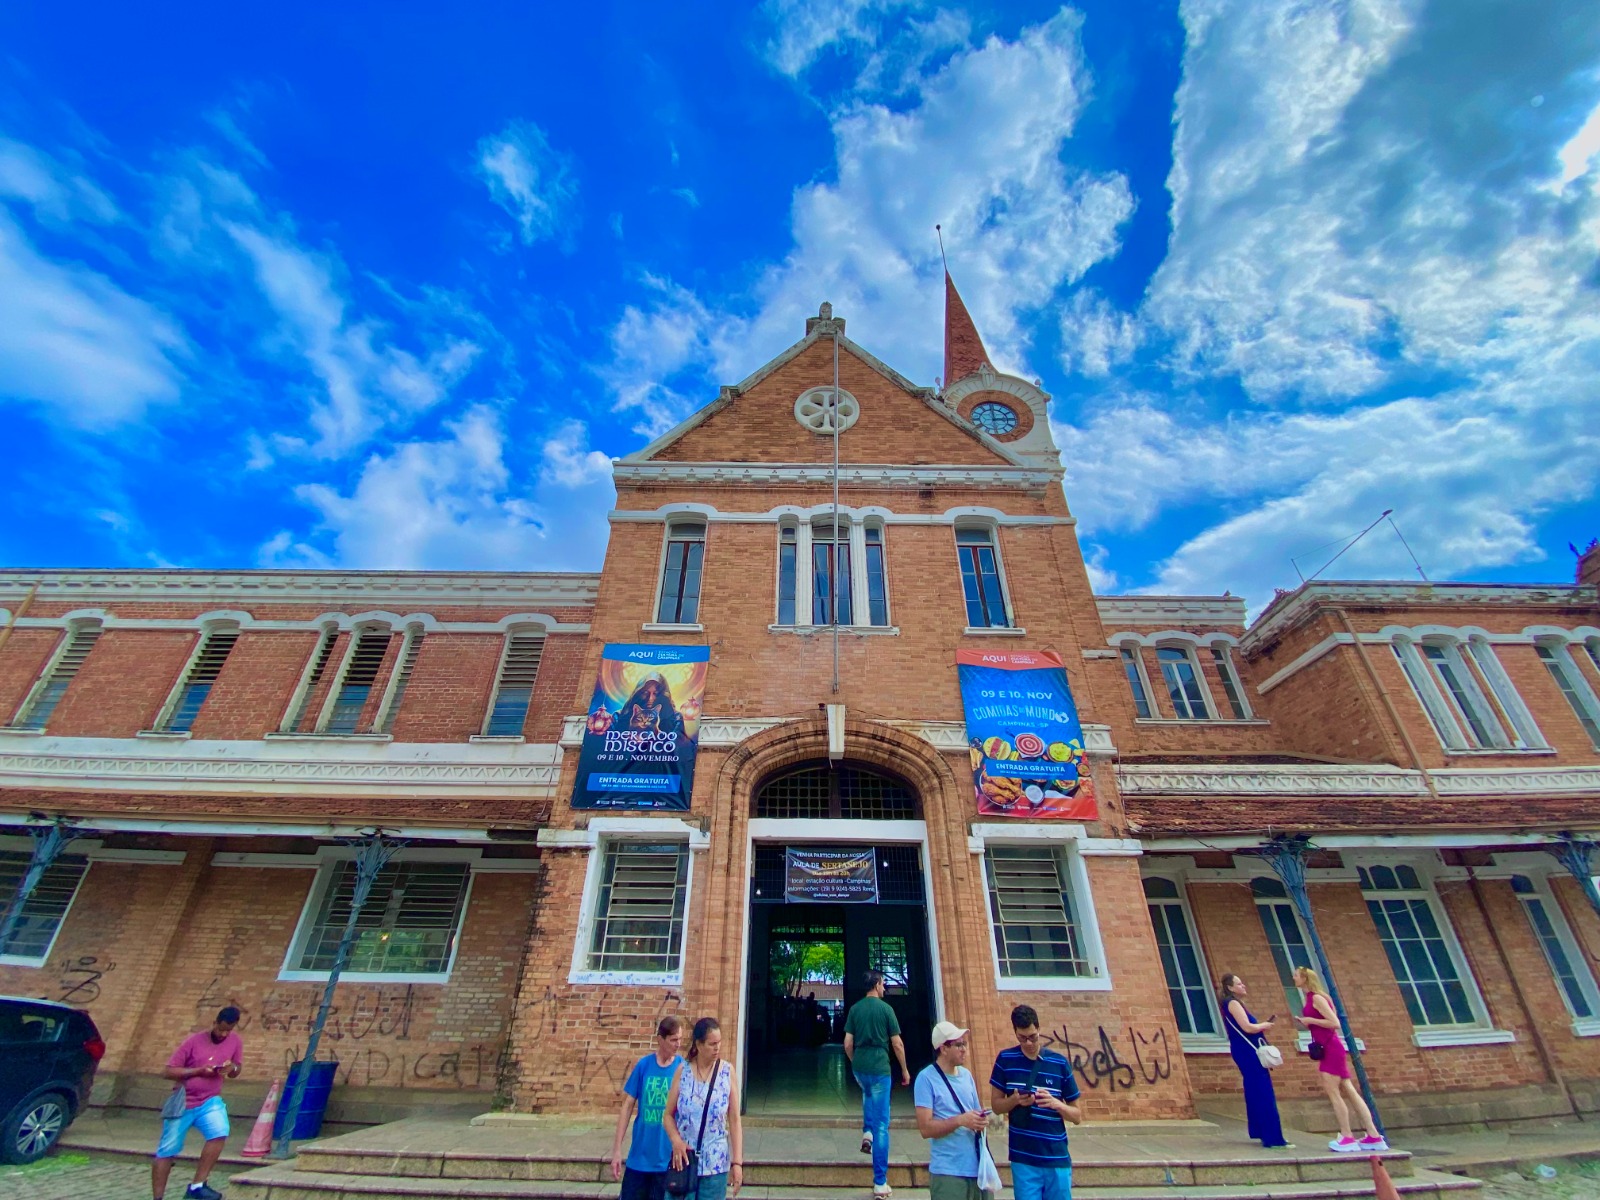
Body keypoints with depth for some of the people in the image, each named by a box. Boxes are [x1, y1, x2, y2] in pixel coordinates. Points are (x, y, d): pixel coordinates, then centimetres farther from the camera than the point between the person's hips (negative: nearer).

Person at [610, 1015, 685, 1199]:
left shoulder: (683, 1068, -8)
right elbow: (628, 1106, 0)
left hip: (668, 1158, -1)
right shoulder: (643, 1065, -6)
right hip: (639, 1157, 1)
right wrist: (617, 1148, -1)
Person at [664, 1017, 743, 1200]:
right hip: (684, 1159, 0)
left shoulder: (728, 1071, -7)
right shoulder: (683, 1070, -7)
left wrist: (737, 1162, -7)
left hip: (715, 1164, 0)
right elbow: (668, 1115, 0)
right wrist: (676, 1140, -17)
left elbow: (734, 1120, -3)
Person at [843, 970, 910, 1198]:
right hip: (880, 1068, -4)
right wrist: (904, 1069, 9)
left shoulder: (854, 1008, 3)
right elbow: (897, 1044, -5)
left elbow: (847, 1044, 4)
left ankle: (867, 1132, 18)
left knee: (868, 1094, 37)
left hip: (859, 1067, 4)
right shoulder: (885, 1008, -8)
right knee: (882, 1125, 4)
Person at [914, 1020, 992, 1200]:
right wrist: (960, 1120, -23)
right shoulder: (926, 1078, -12)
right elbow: (925, 1128, -15)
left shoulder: (967, 1075, 8)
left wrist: (982, 1121, -6)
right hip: (948, 1172, -6)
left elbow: (976, 1112, 16)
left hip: (978, 1166, 6)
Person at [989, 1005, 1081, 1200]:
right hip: (1023, 1160, -1)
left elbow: (1077, 1116, 4)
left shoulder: (1060, 1063, -2)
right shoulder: (1005, 1059, -3)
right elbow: (997, 1105, 4)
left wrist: (1055, 1103, -17)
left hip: (1057, 1159, 1)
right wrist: (1015, 1100, -18)